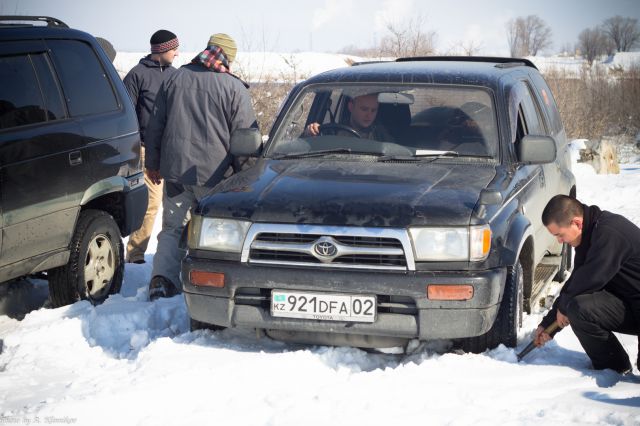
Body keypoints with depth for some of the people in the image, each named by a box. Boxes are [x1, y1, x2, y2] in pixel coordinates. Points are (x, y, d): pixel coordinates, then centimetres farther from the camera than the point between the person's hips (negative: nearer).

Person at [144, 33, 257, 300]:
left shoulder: (175, 79, 8)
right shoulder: (234, 88, -4)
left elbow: (155, 125, 13)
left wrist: (152, 163, 22)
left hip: (175, 170, 3)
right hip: (215, 173, -3)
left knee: (172, 229, 10)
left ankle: (162, 279, -6)